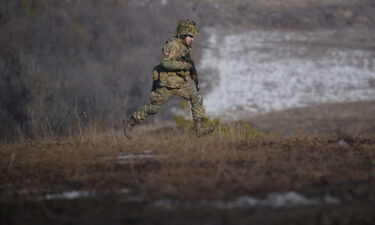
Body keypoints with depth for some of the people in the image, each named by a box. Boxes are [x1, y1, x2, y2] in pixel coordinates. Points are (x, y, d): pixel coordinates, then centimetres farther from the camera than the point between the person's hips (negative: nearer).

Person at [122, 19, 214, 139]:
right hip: (167, 83, -8)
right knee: (154, 107, 4)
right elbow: (165, 62, -33)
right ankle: (130, 123, 19)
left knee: (197, 98, -10)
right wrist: (185, 65, -30)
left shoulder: (184, 46, 9)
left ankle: (200, 128, -11)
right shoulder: (172, 45, -20)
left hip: (181, 83, 8)